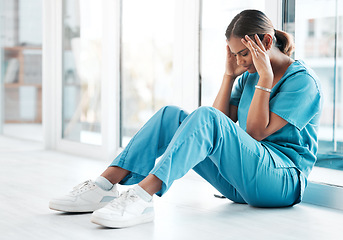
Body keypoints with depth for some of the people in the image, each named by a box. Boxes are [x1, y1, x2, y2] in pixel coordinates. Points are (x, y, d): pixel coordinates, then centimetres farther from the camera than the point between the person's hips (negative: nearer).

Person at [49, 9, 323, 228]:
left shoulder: (303, 80, -7)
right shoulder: (249, 76, 16)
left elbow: (256, 132, -14)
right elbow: (224, 124, 6)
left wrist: (266, 77, -16)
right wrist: (230, 74, 4)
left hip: (284, 181, -7)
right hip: (240, 183, 7)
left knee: (205, 118, -31)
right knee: (171, 115, -6)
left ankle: (142, 197, -45)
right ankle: (104, 186, -19)